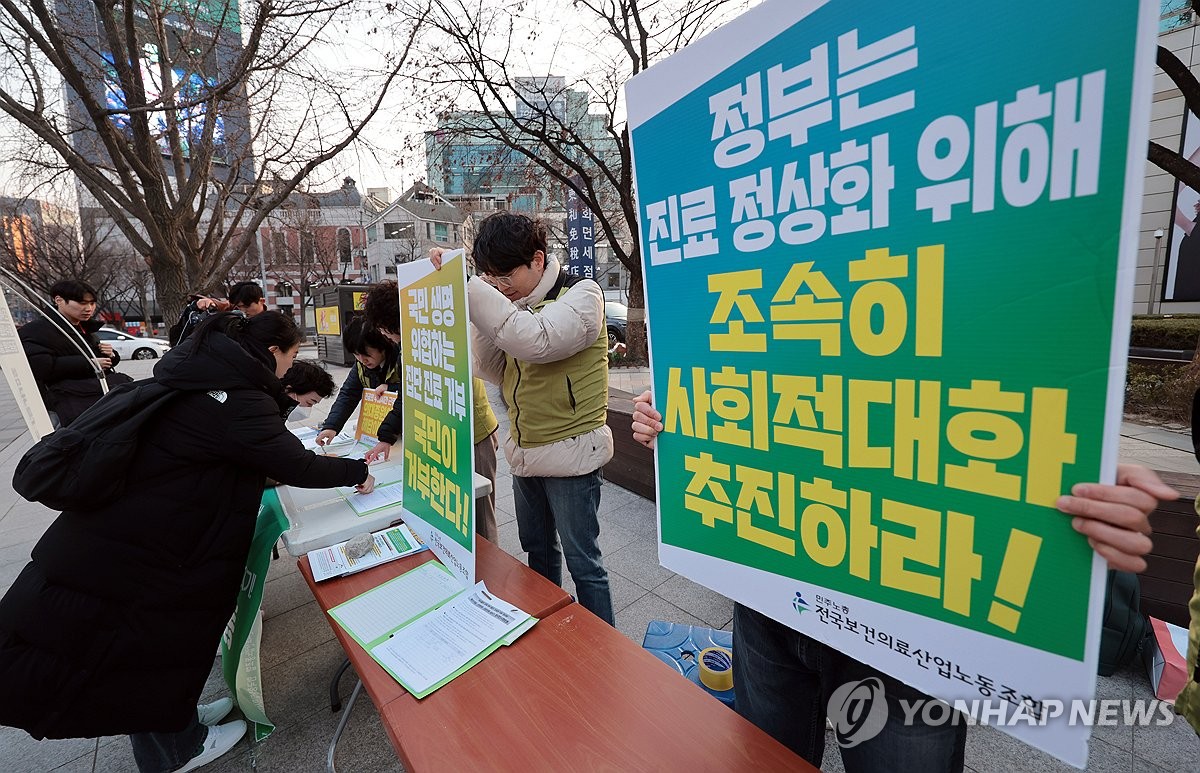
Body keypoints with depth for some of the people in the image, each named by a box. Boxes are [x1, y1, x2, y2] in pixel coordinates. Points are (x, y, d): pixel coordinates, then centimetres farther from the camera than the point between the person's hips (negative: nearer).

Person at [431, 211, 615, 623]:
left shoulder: (581, 295, -14)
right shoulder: (513, 303, 7)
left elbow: (534, 342, -33)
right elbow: (493, 370, 3)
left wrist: (467, 287, -31)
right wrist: (479, 316, -10)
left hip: (569, 453, -7)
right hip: (524, 452, 8)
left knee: (582, 562, 6)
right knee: (537, 550, 22)